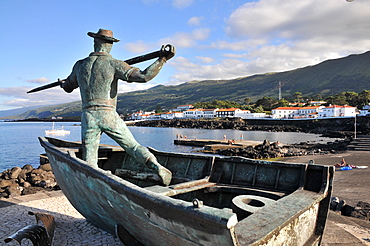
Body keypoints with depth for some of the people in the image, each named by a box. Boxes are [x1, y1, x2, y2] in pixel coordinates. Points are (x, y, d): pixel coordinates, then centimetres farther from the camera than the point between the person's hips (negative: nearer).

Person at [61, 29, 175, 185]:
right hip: (108, 115, -2)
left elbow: (67, 87, 29)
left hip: (87, 117, 3)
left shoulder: (79, 65, 12)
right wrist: (162, 59, -8)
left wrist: (64, 83, 53)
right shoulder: (114, 64, -2)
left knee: (89, 162, 9)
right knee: (133, 146, 4)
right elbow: (143, 76, -14)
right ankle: (158, 168, -10)